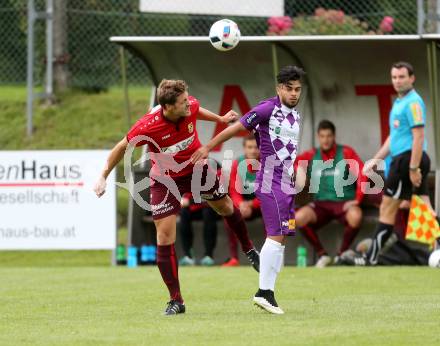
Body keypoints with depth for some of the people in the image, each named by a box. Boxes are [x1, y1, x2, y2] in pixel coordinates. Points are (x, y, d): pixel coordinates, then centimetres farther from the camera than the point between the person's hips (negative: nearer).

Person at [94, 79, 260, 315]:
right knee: (165, 236, -10)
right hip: (165, 179, -4)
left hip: (197, 168, 4)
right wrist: (103, 177, -13)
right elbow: (122, 147, -15)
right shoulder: (147, 126, -32)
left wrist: (220, 119, 18)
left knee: (226, 207, 22)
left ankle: (248, 248, 53)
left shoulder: (191, 106, -21)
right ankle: (176, 300, -2)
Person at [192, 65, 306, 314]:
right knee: (276, 236, -14)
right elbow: (236, 128, -8)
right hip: (271, 182, -9)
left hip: (286, 184, 9)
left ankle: (268, 293, 8)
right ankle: (264, 292, -12)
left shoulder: (295, 114, 15)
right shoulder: (268, 109, -10)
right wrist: (207, 148, -7)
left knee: (281, 239, 6)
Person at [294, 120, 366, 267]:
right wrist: (298, 168, -22)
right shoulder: (311, 156, 8)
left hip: (344, 202, -2)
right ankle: (322, 255, -8)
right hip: (321, 204, 2)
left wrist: (357, 199, -15)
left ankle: (342, 254, -9)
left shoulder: (346, 153, 0)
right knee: (299, 217, -28)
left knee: (355, 217, -36)